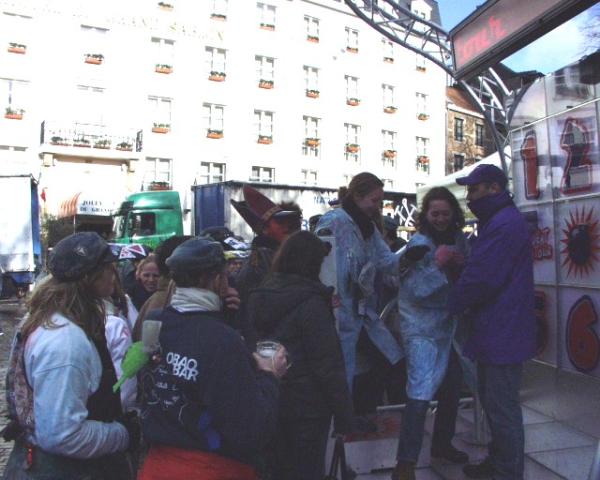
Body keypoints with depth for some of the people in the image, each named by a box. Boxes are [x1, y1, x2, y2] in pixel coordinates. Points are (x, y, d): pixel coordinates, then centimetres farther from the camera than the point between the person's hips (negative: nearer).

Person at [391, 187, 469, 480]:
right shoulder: (419, 243, -14)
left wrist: (461, 264, -10)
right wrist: (437, 263, -29)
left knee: (453, 385, 18)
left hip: (450, 323, 7)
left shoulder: (458, 239, 4)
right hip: (422, 327, -7)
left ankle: (442, 443, 39)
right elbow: (413, 289, -20)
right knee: (420, 395, -12)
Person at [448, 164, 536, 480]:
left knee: (502, 408, 1)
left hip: (502, 333, -11)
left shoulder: (504, 224, -19)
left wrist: (454, 304, -9)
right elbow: (480, 268, 18)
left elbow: (481, 278, -24)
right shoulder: (499, 221, 17)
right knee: (492, 401, 21)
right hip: (496, 332, 11)